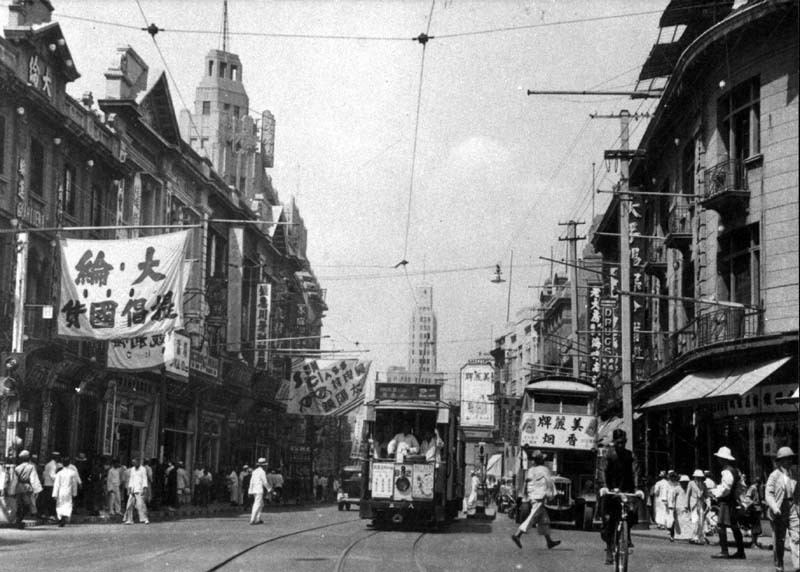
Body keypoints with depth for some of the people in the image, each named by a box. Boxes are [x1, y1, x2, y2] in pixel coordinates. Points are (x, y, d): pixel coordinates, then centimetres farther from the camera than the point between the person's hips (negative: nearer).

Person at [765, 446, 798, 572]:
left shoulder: (792, 476, 12)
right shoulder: (774, 475, -4)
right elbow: (768, 493, -11)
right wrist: (774, 508, -24)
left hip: (792, 510, 4)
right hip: (778, 512, -4)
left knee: (796, 537, -8)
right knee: (779, 541, 4)